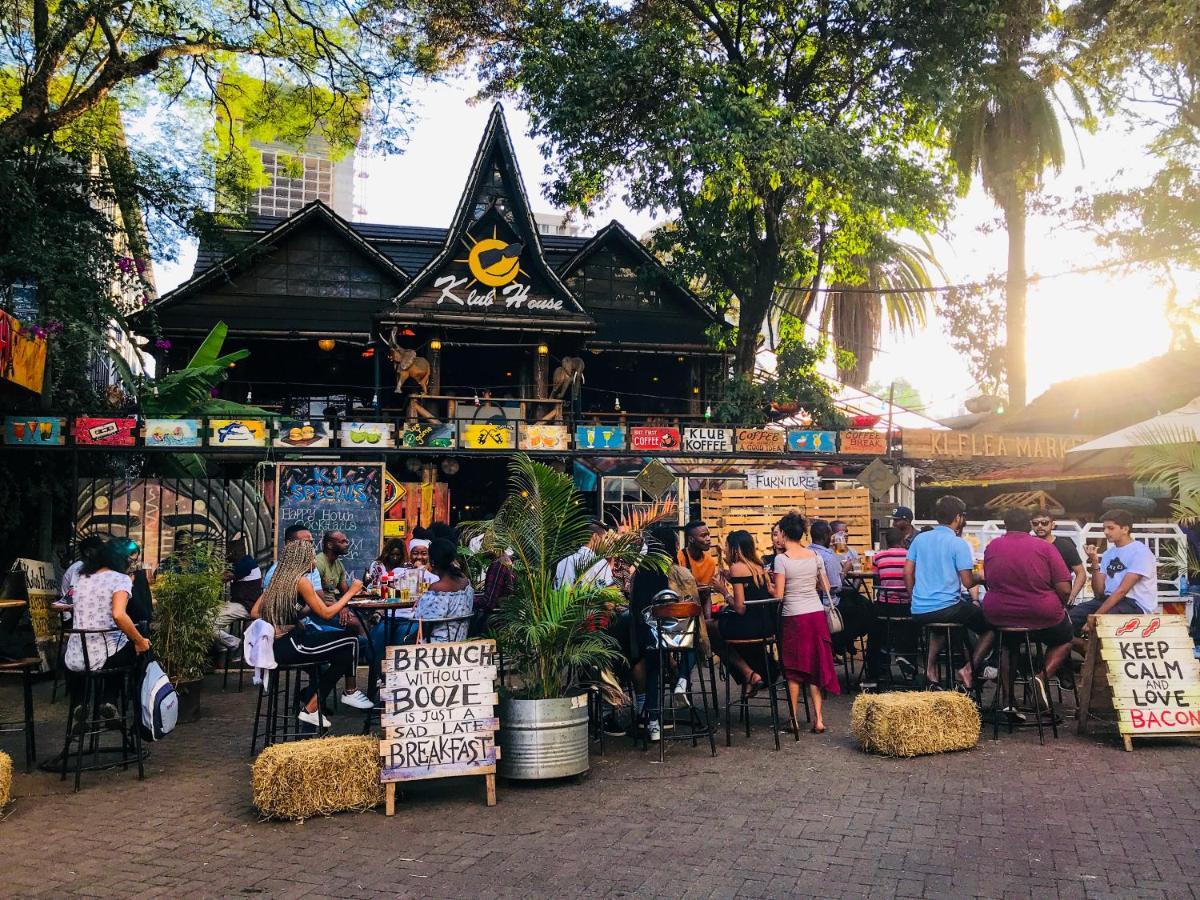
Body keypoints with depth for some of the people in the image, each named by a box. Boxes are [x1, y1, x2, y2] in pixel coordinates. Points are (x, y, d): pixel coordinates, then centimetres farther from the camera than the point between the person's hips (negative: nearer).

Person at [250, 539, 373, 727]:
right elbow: (326, 613, -11)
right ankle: (350, 693, 13)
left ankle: (309, 705, 22)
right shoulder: (300, 580, -12)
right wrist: (351, 592, -1)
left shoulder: (277, 579, 12)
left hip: (275, 646, 9)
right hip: (290, 646, -9)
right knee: (350, 642, -1)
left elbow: (254, 612, 14)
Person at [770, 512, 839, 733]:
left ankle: (793, 718, 15)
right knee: (816, 665, 10)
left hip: (795, 617, -4)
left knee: (794, 669, 9)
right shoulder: (814, 555, 4)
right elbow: (826, 587, 11)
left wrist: (767, 585, 5)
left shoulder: (781, 559, -11)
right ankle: (818, 719, 6)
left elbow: (778, 594, -12)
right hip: (817, 614, 4)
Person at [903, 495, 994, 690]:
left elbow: (908, 573, 9)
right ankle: (969, 669, -2)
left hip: (918, 611, 6)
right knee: (991, 626, 14)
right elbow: (967, 582, -10)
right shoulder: (959, 544, -7)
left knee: (940, 623, 39)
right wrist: (983, 579, 12)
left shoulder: (919, 539, 8)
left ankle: (931, 667, 19)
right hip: (948, 607, -6)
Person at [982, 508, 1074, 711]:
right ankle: (1042, 677, 2)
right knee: (1065, 639, 27)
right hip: (1040, 615, -2)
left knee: (1008, 645, 33)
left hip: (997, 614, 3)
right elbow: (1064, 589, -10)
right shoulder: (1045, 547, -8)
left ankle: (1008, 700, 24)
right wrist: (1059, 608, 11)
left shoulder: (991, 547, 0)